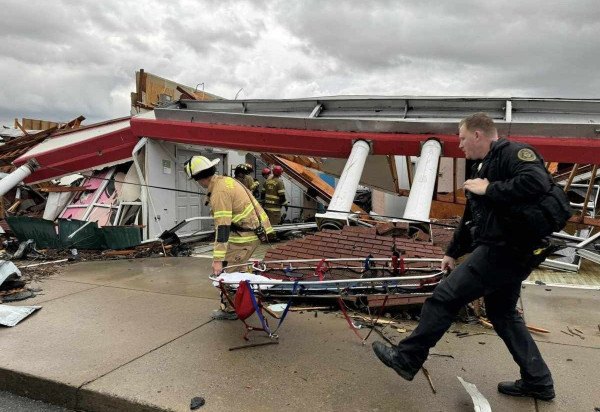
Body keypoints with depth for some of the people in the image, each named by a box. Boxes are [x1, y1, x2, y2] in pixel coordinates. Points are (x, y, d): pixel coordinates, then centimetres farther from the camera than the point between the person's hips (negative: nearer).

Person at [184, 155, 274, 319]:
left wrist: (218, 260, -28)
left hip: (245, 236, -10)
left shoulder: (219, 192, -22)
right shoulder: (226, 180, 8)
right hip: (255, 230, 10)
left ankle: (230, 310, 13)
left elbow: (222, 227, -27)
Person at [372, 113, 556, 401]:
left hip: (502, 250, -11)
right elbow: (470, 218, 24)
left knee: (444, 297, -7)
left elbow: (537, 182, -32)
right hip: (507, 253, 11)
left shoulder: (513, 153, -10)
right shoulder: (481, 168, 18)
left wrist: (489, 190, -21)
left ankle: (406, 358, 4)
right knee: (502, 314, 19)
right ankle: (538, 381, 30)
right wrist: (453, 252, 26)